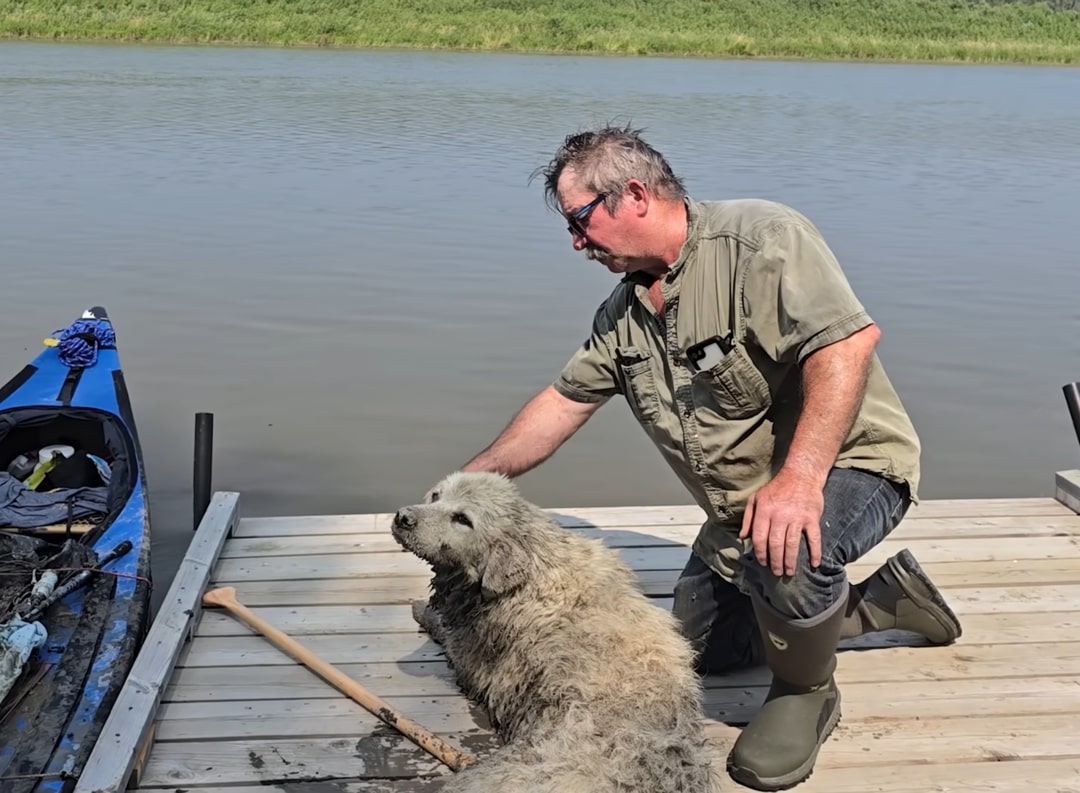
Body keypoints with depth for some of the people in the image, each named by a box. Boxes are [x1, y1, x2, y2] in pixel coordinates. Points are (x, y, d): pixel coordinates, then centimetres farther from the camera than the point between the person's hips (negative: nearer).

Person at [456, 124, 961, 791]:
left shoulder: (760, 237, -21)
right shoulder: (622, 313, 7)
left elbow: (847, 342, -32)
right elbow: (563, 402, 11)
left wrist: (799, 478, -41)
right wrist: (470, 481, 5)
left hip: (845, 462, -9)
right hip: (738, 505, 9)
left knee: (782, 551, -39)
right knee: (708, 647, 15)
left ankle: (806, 690, -6)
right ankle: (884, 596, 28)